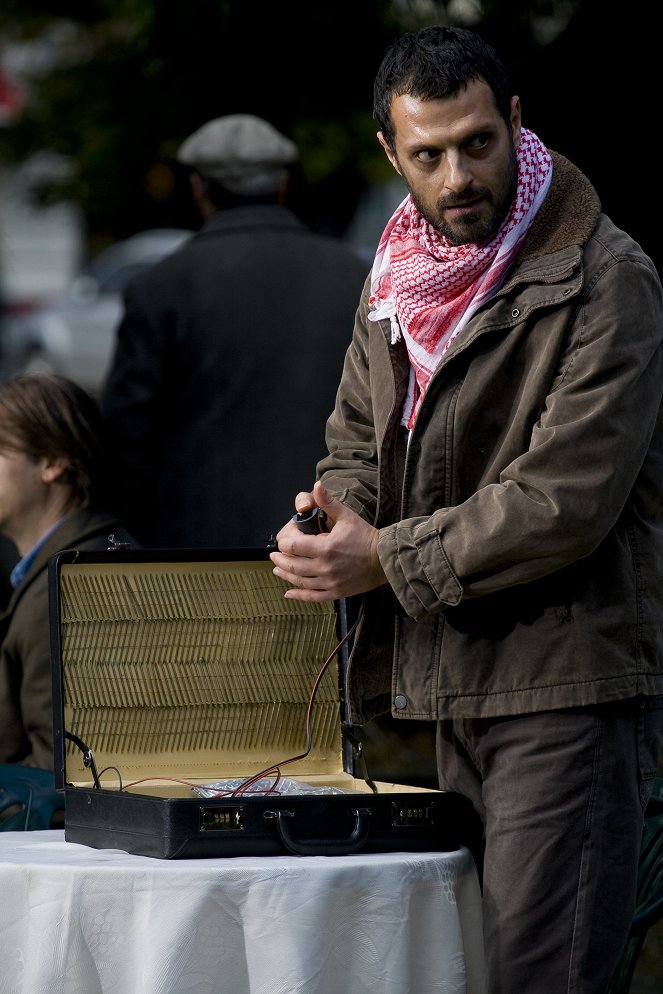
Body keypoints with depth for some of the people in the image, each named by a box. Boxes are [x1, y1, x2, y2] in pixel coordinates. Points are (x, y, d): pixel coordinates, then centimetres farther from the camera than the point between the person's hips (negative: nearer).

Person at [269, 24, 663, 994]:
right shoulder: (398, 280, 14)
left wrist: (387, 559, -14)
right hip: (436, 686, 8)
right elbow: (357, 439, 22)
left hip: (564, 691, -8)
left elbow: (567, 501, -18)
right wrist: (337, 510, -3)